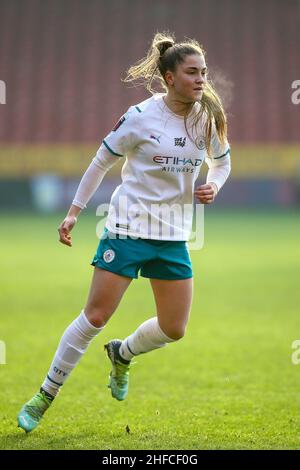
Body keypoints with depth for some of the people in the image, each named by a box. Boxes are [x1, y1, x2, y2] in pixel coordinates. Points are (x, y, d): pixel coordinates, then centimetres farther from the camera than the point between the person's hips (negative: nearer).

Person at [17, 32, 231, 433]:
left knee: (174, 329, 3)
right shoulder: (141, 117, -12)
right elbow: (101, 162, -1)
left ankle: (122, 354, 36)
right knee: (95, 317, -8)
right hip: (127, 229, -4)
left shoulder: (208, 119, 0)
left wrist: (213, 186, -4)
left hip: (174, 236, 4)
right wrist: (74, 212, 0)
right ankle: (44, 397, 6)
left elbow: (222, 162, 18)